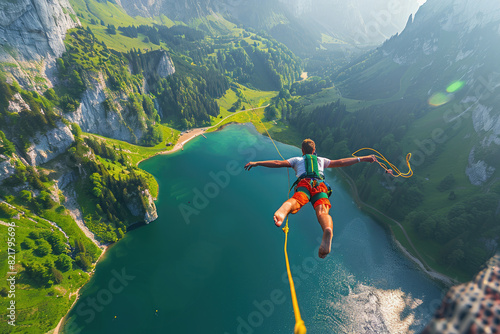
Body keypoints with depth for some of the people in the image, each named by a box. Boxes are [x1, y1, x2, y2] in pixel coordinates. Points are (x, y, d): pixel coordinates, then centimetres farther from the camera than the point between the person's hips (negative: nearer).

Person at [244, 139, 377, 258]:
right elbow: (341, 162, 37)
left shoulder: (297, 160, 34)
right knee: (322, 211, -23)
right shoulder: (321, 160, 39)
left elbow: (278, 163, 22)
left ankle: (282, 212, -67)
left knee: (295, 201, -31)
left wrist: (257, 163, 27)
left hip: (303, 183, -1)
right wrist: (362, 159, 47)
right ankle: (328, 231, -58)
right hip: (320, 184, 1)